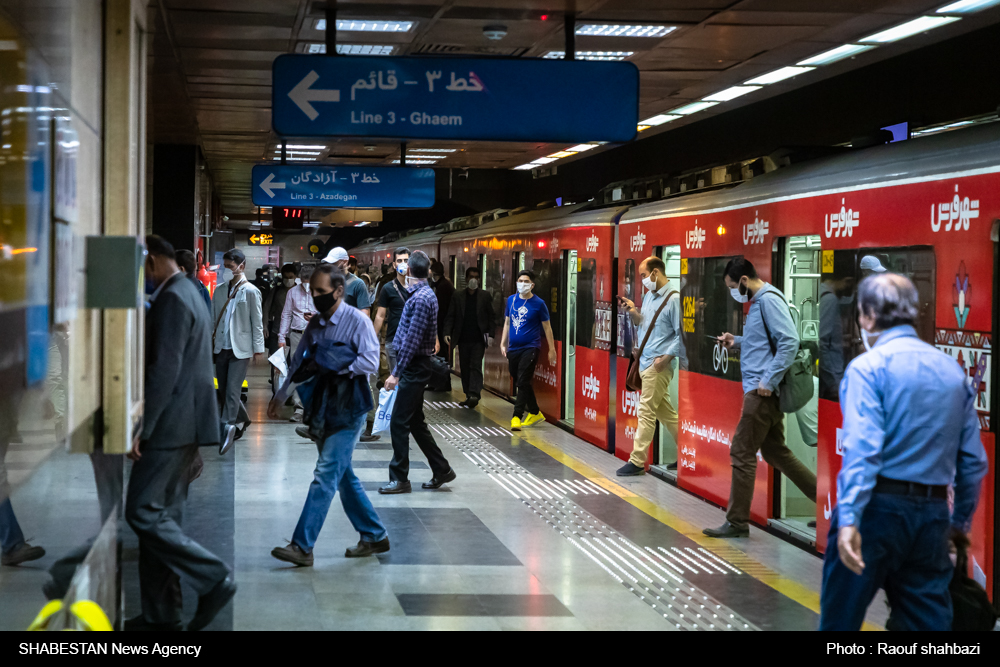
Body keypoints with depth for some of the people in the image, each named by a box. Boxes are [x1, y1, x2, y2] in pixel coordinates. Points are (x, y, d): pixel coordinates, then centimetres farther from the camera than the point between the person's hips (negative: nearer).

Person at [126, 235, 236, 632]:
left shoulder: (172, 299, -13)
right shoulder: (189, 294, 19)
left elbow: (164, 370, -21)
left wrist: (142, 428, -19)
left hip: (170, 425, -10)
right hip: (184, 426, 10)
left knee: (143, 513, -9)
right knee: (163, 516, 11)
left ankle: (213, 580, -8)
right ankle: (161, 614, 14)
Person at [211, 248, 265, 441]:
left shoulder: (250, 291, -5)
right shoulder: (219, 290, 10)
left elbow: (257, 322, -4)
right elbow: (213, 318, 15)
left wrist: (258, 349, -5)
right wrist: (209, 341, 8)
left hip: (240, 349, -5)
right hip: (221, 347, 6)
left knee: (232, 392, -6)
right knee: (223, 391, 10)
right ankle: (242, 419, 30)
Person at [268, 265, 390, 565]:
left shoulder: (357, 321, -9)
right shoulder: (315, 324, 12)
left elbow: (370, 361, -18)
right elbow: (299, 361, 20)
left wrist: (337, 370, -20)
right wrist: (280, 396, 20)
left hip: (348, 410, -8)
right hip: (325, 408, 8)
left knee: (326, 475, -10)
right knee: (344, 476, 12)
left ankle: (302, 546, -11)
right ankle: (374, 536, 24)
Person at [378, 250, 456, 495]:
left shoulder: (422, 298, -18)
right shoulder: (420, 294, 13)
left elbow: (412, 340, -22)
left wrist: (396, 373, -20)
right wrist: (398, 370, 21)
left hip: (414, 368, -10)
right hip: (413, 367, 10)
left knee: (399, 422, -6)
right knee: (415, 422, 14)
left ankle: (400, 479, 2)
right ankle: (441, 470, 21)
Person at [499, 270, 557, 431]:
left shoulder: (538, 303, -5)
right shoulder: (511, 300, 8)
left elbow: (547, 327, -1)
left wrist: (552, 349, -2)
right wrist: (503, 343, 12)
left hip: (530, 348, -5)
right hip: (513, 348, 6)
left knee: (523, 382, -12)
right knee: (519, 383, 11)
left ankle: (517, 416, -11)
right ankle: (535, 413, 26)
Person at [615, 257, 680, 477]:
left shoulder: (673, 299, -14)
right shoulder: (650, 296, 14)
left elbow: (681, 334, -16)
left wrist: (666, 357, -20)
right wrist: (633, 312, 4)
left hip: (658, 365, -9)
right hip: (645, 361, 9)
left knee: (646, 411, -6)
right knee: (665, 411, 14)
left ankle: (637, 461, -3)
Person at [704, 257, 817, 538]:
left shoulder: (769, 300, -14)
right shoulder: (758, 302, 17)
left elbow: (790, 341, -22)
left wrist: (769, 380, -22)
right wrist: (737, 342, 12)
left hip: (763, 391, -11)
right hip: (761, 391, 11)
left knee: (742, 453, -5)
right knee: (775, 452, 16)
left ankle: (737, 522, 2)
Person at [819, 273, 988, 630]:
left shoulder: (868, 367, -6)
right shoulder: (952, 370, 11)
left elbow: (862, 446, -19)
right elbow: (974, 458, 12)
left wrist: (849, 518, -26)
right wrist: (961, 520, 23)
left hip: (879, 507, -5)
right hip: (932, 515, 5)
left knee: (839, 618, 5)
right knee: (929, 621, 10)